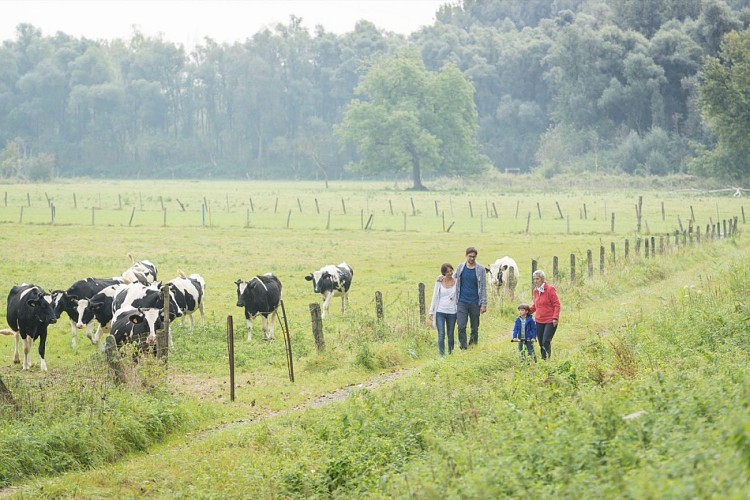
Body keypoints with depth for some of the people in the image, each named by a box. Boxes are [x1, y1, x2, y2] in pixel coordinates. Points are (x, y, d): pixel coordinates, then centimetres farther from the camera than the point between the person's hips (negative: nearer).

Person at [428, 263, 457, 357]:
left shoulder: (456, 281, 0)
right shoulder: (439, 282, -1)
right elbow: (435, 297, 4)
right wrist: (431, 312, 3)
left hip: (452, 312, 1)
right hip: (440, 311, -1)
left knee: (450, 335, 10)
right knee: (441, 334, -9)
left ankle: (450, 353, 24)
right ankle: (441, 355, -8)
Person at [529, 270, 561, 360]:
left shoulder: (550, 289, -9)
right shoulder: (536, 290, 11)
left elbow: (557, 305, -10)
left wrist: (555, 318, -18)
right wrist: (528, 311, 9)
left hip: (550, 321, -6)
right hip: (539, 321, 6)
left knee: (546, 342, -16)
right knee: (541, 343, 6)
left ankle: (548, 359, -10)